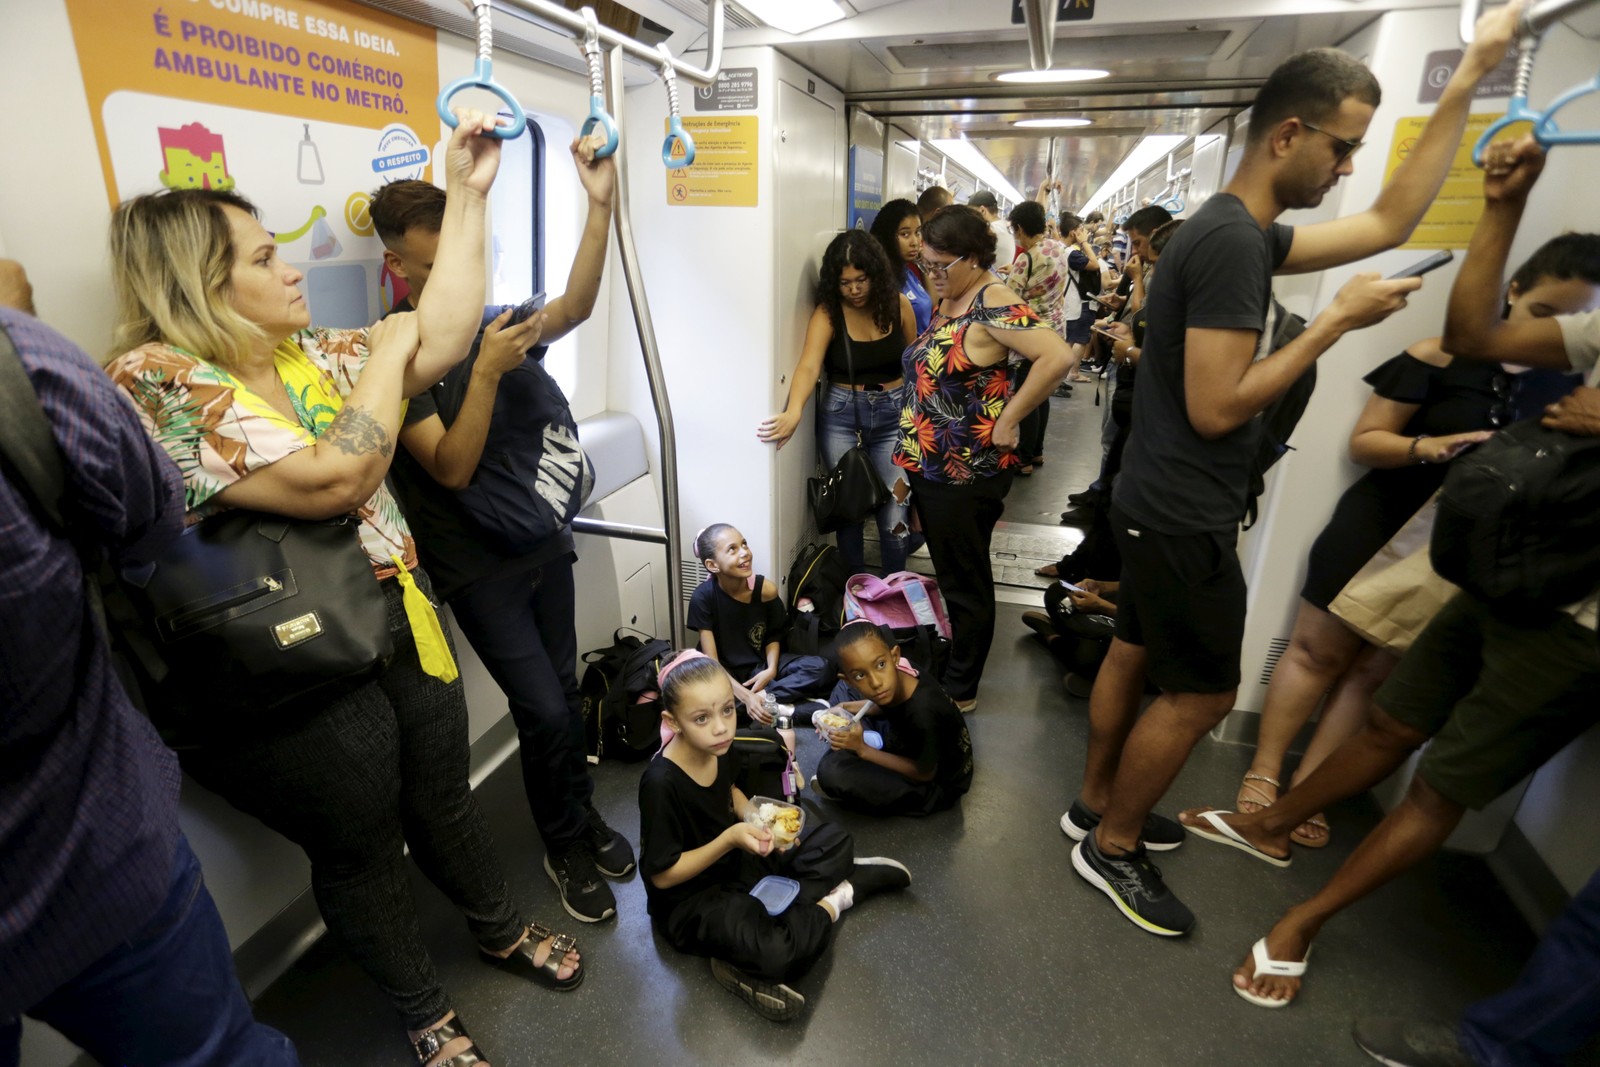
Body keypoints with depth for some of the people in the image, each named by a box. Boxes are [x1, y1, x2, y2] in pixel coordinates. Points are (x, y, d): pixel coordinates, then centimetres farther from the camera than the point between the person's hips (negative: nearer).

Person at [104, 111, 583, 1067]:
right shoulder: (157, 381, -19)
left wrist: (467, 195, -1)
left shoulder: (308, 353, 5)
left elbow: (444, 341, 0)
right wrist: (388, 347, -15)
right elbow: (331, 481, -29)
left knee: (444, 801, 23)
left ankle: (503, 933, 48)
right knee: (363, 848, 15)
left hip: (401, 620, 6)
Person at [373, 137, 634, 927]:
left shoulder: (492, 321, 4)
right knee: (544, 709, -4)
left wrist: (600, 203, -25)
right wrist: (487, 370, -29)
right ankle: (566, 846, 22)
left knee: (563, 690, 15)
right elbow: (452, 468, -19)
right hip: (480, 566, -5)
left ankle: (584, 812, 37)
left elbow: (573, 308, -15)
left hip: (542, 541, 5)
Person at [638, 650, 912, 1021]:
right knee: (778, 952, -29)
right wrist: (731, 837, -30)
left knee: (834, 841, 7)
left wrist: (756, 818, -8)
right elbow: (662, 875, -22)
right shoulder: (661, 782, -31)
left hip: (737, 859, 7)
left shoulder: (717, 747, -11)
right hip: (689, 900, -7)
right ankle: (831, 901, -1)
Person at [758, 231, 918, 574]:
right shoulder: (828, 313, -11)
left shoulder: (898, 304, -4)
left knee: (895, 507, 0)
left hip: (893, 415, 1)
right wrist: (793, 412, -45)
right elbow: (808, 365, -27)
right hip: (841, 417, -1)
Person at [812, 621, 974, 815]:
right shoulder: (896, 683, -17)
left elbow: (924, 773, -20)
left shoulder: (923, 714, -38)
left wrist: (863, 749, -20)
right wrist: (846, 708, -4)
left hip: (937, 784, -7)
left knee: (832, 772, -23)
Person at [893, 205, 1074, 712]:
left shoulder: (993, 303, -17)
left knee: (964, 581, 6)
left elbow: (1057, 357, -28)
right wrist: (910, 458, 14)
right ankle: (949, 660, 39)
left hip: (968, 471, -9)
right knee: (947, 571, 21)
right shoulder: (945, 303, 11)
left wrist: (1006, 420, -22)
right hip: (929, 464, 9)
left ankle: (960, 689, 22)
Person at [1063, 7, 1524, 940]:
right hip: (1183, 516, -10)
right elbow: (1217, 407, -26)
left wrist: (1469, 79, 19)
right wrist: (1339, 321, -16)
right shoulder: (1233, 241, -21)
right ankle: (1113, 846, 20)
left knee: (1136, 654, 18)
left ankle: (1096, 803, 36)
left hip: (1161, 506, 10)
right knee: (1203, 693, 3)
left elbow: (1389, 223, 18)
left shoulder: (1244, 231, 11)